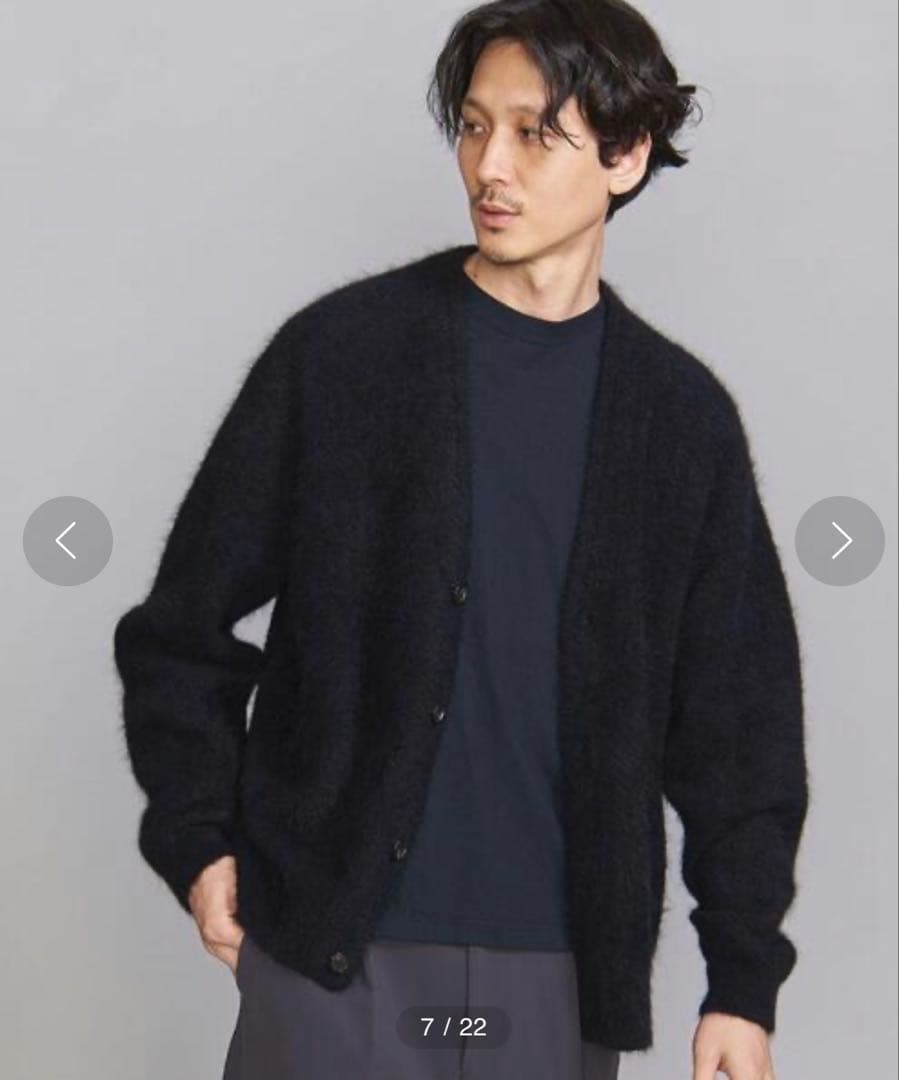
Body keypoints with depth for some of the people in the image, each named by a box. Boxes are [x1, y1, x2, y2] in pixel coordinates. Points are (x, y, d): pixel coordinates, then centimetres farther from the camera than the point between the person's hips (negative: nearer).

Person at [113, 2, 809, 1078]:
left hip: (566, 971, 2)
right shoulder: (340, 349, -1)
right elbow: (188, 615, 4)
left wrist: (744, 980, 4)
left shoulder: (684, 415, 4)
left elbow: (737, 712, 6)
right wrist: (196, 836, -2)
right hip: (332, 949, -2)